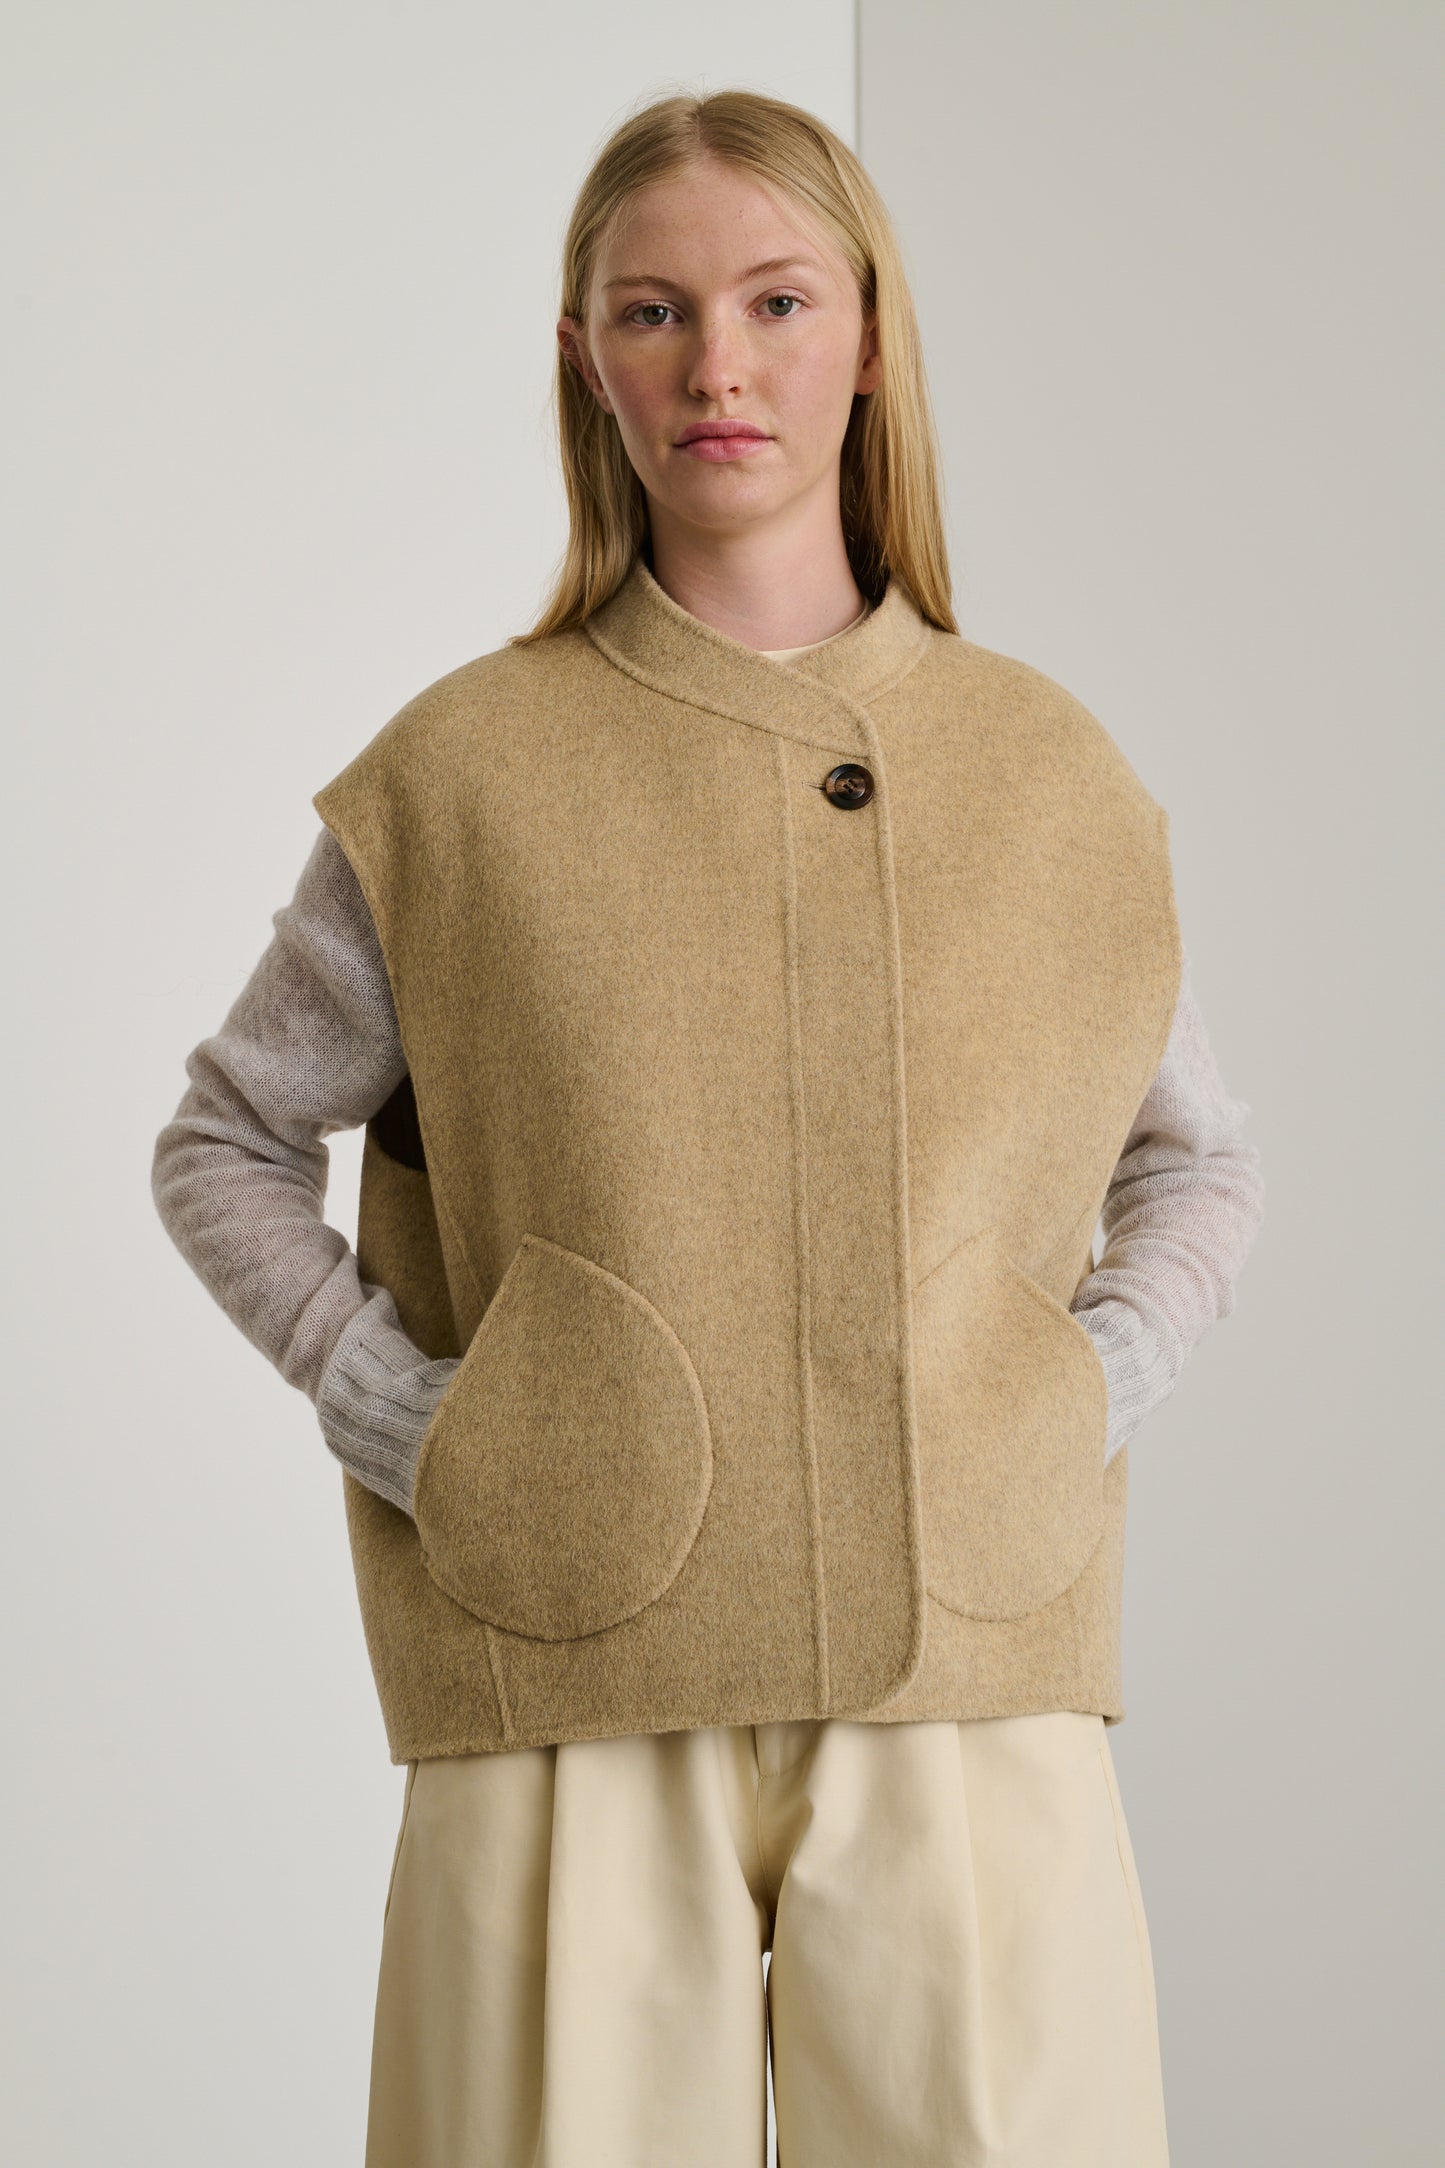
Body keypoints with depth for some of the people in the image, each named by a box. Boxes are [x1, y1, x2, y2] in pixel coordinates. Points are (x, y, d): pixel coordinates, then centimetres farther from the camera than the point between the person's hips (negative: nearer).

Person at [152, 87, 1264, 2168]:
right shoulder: (461, 775, 2)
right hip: (576, 1704, -1)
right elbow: (226, 1146, 11)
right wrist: (407, 1426, -2)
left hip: (967, 1698, 2)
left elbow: (1201, 1162, 19)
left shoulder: (1051, 770, 7)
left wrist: (1092, 1392, 1)